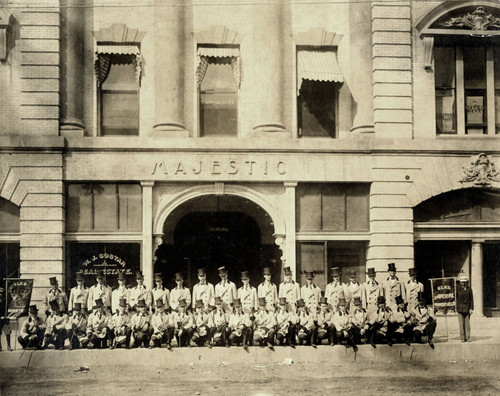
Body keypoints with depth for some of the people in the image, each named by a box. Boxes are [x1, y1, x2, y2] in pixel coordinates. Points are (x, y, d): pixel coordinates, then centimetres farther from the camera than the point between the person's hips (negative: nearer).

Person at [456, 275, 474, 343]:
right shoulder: (458, 289, 0)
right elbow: (455, 298, 4)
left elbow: (471, 299, 4)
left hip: (467, 309, 1)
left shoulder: (469, 289, 3)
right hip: (460, 308, -1)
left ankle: (468, 337, 7)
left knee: (467, 324, 2)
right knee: (461, 324, -2)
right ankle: (462, 338, 3)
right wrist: (456, 307, 1)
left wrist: (471, 308, -1)